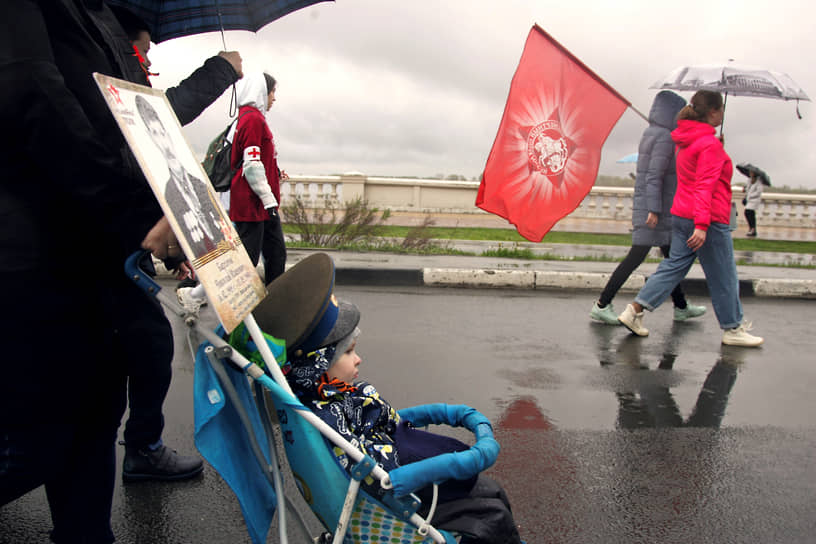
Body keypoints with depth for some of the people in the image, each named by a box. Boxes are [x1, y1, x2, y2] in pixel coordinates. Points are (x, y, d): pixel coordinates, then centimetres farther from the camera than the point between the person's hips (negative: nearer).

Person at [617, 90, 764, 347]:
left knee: (674, 265, 11)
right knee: (723, 276, 5)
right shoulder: (710, 144, -15)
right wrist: (702, 224, -27)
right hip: (709, 220, -9)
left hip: (682, 216, 9)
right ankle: (733, 329, 18)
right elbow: (705, 186, -23)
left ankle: (634, 310, 3)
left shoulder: (686, 140, 12)